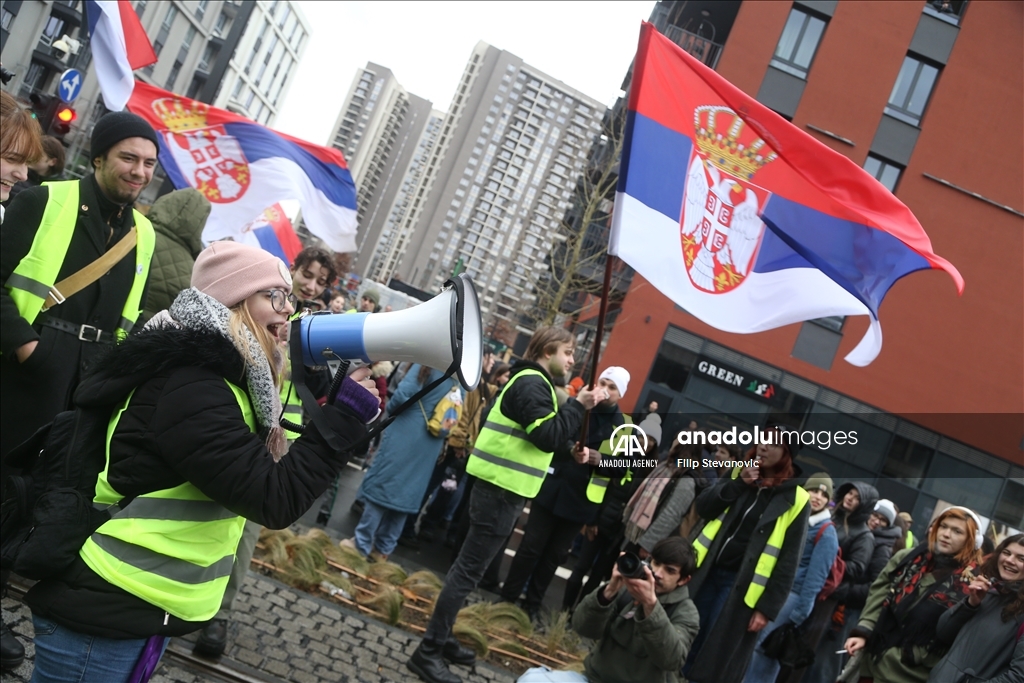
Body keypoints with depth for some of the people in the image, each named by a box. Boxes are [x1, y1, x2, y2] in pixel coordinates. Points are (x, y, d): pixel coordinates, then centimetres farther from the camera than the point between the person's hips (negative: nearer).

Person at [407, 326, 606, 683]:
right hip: (502, 490, -11)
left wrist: (571, 450, 11)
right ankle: (427, 653, -4)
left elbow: (537, 437, 22)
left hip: (501, 488, 11)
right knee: (468, 570, -8)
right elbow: (547, 437, -22)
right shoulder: (532, 383, -15)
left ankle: (439, 638, 26)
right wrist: (578, 405, -18)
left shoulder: (532, 381, 18)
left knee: (468, 567, 16)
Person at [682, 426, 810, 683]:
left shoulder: (795, 500, -7)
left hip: (741, 585, -4)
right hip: (706, 573, 4)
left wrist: (767, 608, -12)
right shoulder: (739, 475, 9)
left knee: (714, 662, -1)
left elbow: (788, 561, -8)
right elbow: (703, 508, 0)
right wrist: (738, 483, -12)